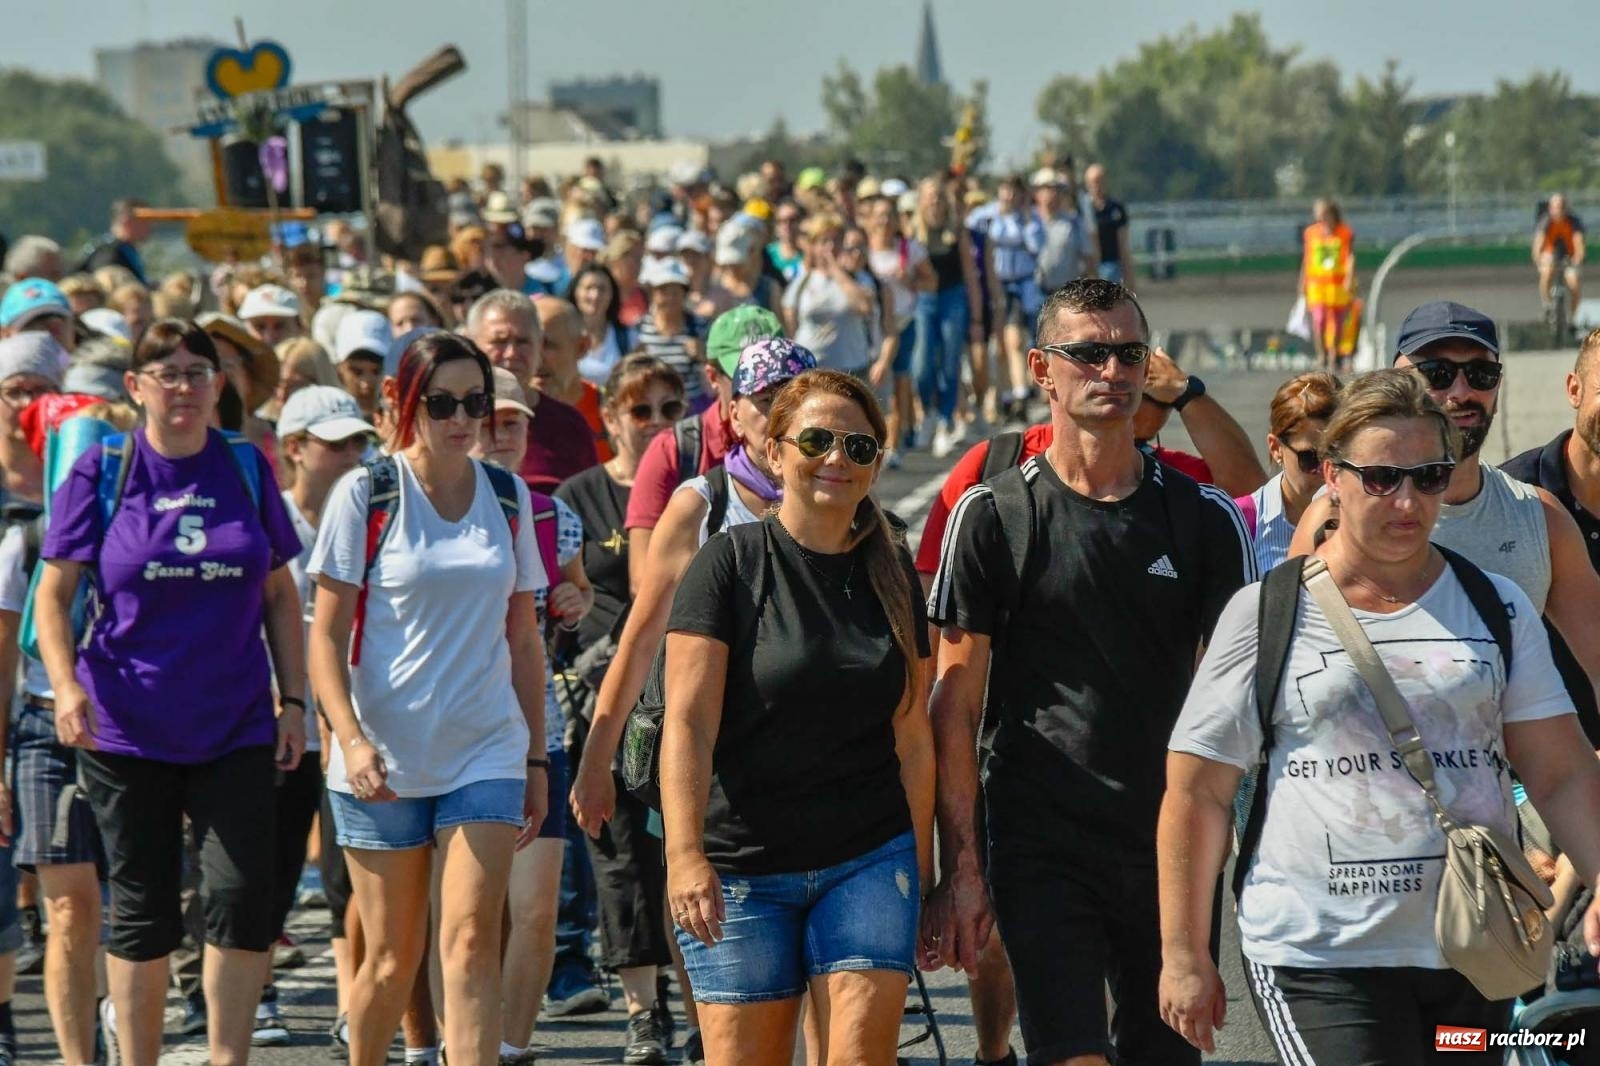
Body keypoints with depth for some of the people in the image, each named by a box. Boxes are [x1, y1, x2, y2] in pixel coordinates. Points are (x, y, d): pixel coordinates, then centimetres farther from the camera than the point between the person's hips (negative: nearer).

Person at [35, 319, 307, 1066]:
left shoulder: (247, 470, 5)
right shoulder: (101, 473, -1)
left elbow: (280, 595, 11)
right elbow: (53, 594, 0)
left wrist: (293, 700, 5)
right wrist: (67, 685, -15)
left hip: (235, 726, 1)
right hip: (126, 728, -1)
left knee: (243, 893, -11)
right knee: (142, 912, 6)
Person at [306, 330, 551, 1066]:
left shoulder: (508, 497, 7)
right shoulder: (364, 494, -3)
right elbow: (326, 634, -4)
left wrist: (536, 757, 13)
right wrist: (350, 739, -17)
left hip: (486, 755, 2)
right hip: (384, 757, -2)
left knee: (470, 943, -11)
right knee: (392, 957, 6)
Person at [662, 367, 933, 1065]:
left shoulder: (893, 577, 8)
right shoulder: (731, 563, -4)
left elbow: (912, 739, 13)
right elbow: (688, 721, -12)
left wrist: (921, 872, 12)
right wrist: (685, 854, -24)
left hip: (869, 861, 3)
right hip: (741, 869, -3)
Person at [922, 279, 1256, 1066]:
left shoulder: (1206, 518, 6)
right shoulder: (993, 515, 0)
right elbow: (955, 703, -1)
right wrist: (958, 866, -7)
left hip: (1172, 844, 3)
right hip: (1040, 846, -3)